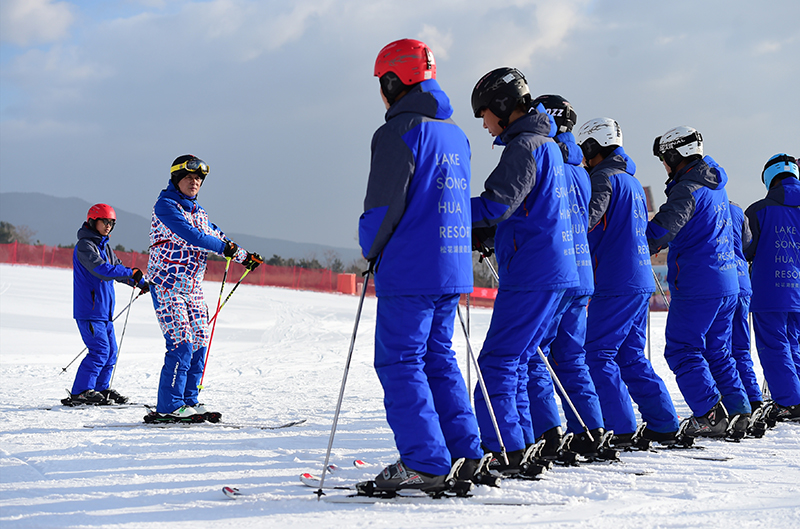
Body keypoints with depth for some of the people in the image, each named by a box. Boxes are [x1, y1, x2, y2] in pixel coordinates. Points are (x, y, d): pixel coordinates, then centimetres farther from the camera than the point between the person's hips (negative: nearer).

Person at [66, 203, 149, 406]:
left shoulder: (105, 246, 17)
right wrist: (131, 274, -29)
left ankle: (101, 388, 19)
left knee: (111, 351, 10)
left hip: (104, 308, 9)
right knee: (100, 350, -14)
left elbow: (118, 268, 21)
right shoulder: (85, 245, -12)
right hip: (89, 309, -9)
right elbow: (101, 269, -25)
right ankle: (80, 393, -11)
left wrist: (141, 283, 9)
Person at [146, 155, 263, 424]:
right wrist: (225, 247, -19)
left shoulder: (197, 211, 16)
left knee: (199, 344, 5)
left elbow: (216, 235, 19)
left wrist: (245, 256, 6)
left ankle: (188, 402, 13)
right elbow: (190, 235, -22)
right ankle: (168, 408, -10)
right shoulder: (165, 205, -9)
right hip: (168, 286, -8)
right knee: (181, 344, -14)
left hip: (193, 288, 8)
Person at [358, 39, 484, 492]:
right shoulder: (456, 134, 15)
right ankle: (465, 454, 15)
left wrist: (371, 249, 2)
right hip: (452, 267, 8)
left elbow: (384, 204, -14)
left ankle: (425, 465, -6)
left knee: (400, 362, -3)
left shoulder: (398, 132, -11)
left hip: (410, 270, -8)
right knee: (438, 356, 16)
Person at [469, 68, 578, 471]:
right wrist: (481, 233, 17)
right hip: (556, 271, 10)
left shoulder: (524, 146, -11)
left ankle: (505, 450, -11)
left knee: (498, 360, -9)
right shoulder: (547, 145, 20)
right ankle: (546, 436, 21)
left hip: (531, 272, -10)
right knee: (524, 354, 18)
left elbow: (497, 204, -22)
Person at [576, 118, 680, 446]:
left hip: (616, 283, -9)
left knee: (598, 355, -7)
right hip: (641, 282, 9)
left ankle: (620, 429, -10)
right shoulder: (632, 182, 22)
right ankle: (664, 425, 14)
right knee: (631, 357, 14)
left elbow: (587, 218, -24)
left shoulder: (604, 176, -7)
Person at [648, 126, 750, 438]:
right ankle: (738, 413, 13)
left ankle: (710, 415, -10)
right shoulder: (715, 186, 16)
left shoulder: (688, 189, -13)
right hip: (728, 282, 9)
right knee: (717, 350, 15)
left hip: (698, 283, -9)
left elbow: (662, 228, -25)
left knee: (682, 350, -4)